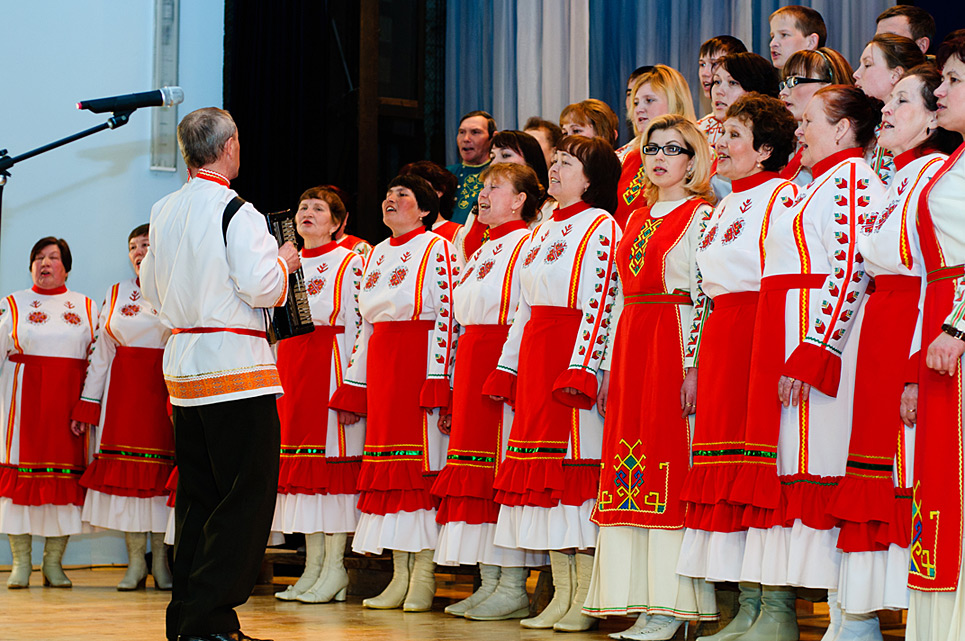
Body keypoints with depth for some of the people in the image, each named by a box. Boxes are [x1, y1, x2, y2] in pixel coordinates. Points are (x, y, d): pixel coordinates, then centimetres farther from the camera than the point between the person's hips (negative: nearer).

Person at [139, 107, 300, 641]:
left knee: (197, 497, 13)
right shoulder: (235, 211, -12)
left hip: (182, 365, 8)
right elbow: (260, 287, -18)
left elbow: (151, 287, 18)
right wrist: (283, 262, 2)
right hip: (234, 366, -8)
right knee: (247, 495, -4)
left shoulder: (163, 212, 10)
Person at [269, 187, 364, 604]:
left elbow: (355, 323, -7)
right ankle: (313, 567, 10)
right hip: (291, 364, 7)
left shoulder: (350, 263, -1)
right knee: (298, 456, 5)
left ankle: (334, 568, -5)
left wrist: (351, 382, -14)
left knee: (331, 455, -8)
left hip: (331, 362, -7)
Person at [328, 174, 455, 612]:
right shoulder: (377, 254, 19)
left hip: (419, 363, -7)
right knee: (388, 470, 4)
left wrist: (438, 381, -18)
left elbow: (445, 319, -9)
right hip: (380, 365, 7)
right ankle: (400, 576, 8)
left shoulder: (436, 249, -2)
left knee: (420, 462, -7)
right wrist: (352, 387, 15)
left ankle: (423, 576, -3)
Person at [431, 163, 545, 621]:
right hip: (471, 358, 9)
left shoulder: (526, 244, -5)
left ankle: (513, 587, -6)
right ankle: (490, 582, 11)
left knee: (505, 471, -9)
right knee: (477, 476, 7)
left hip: (506, 357, -9)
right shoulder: (482, 250, 22)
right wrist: (456, 377, 16)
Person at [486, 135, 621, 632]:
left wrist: (581, 369, -21)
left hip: (572, 355, -8)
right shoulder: (543, 230, 20)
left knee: (574, 464, -9)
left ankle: (586, 597, -5)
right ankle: (561, 593, 11)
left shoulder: (600, 226, -5)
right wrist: (506, 367, 16)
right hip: (534, 357, 8)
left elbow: (599, 304, -14)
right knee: (543, 471, 6)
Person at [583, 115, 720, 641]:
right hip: (630, 345, 7)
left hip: (675, 346, -7)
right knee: (628, 456, 3)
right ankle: (640, 598, 7)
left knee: (669, 462, -9)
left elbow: (706, 298, -10)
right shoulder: (637, 219, 20)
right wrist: (610, 366, 14)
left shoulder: (702, 215, -1)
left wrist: (695, 364, -18)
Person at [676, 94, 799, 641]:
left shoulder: (783, 196, -5)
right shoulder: (726, 206, 21)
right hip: (720, 333, 9)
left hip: (759, 330, -9)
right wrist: (696, 359, 18)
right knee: (726, 474, 5)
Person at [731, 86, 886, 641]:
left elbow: (849, 272, -18)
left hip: (822, 341, -10)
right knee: (790, 467, 6)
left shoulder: (850, 179, -8)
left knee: (816, 467, -11)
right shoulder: (820, 185, 23)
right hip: (791, 345, 10)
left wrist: (809, 356, -23)